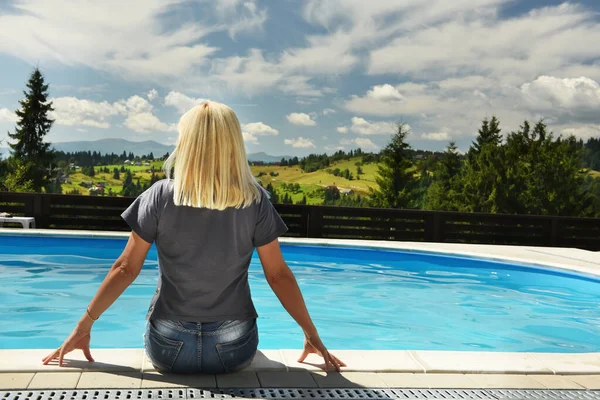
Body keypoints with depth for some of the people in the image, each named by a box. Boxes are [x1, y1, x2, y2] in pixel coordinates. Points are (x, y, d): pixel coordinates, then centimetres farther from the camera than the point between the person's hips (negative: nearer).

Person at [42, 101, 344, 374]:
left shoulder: (161, 196, -10)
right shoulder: (255, 200, -9)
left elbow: (126, 268, -6)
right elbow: (278, 275, -6)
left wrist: (85, 325, 5)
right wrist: (312, 335, 4)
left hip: (168, 347, 0)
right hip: (234, 348, 0)